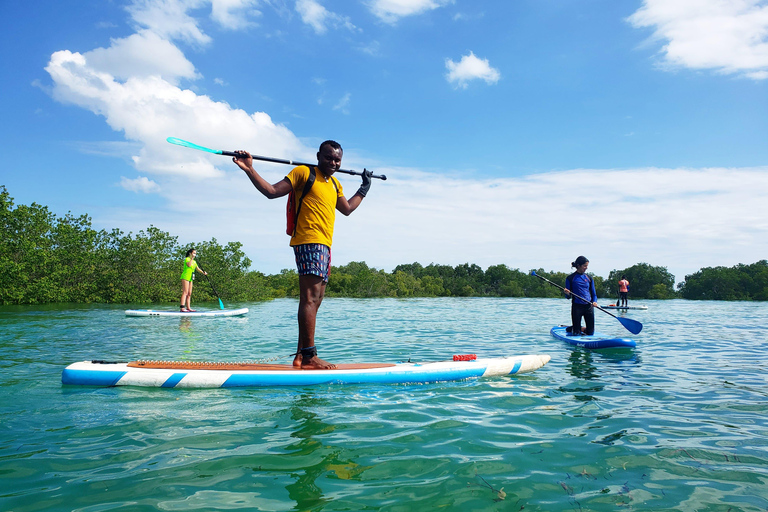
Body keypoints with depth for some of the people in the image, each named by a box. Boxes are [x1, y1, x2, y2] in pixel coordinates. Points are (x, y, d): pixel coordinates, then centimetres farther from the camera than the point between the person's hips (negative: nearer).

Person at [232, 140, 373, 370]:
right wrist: (249, 170, -12)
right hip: (308, 241, -9)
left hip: (324, 246, 9)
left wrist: (364, 187, 42)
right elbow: (272, 191, -3)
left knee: (314, 301, 5)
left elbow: (347, 209, 37)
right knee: (310, 298, -16)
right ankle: (308, 356, -18)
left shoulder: (335, 185, 24)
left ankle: (301, 355, 9)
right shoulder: (303, 173, 1)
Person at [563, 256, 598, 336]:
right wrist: (567, 294, -22)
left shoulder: (589, 279, 10)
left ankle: (580, 329, 35)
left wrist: (594, 302, -9)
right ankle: (571, 329, 32)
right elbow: (568, 297, 1)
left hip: (589, 306, 4)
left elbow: (594, 294, 12)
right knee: (576, 334, -1)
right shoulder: (570, 278, -1)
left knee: (590, 333, 5)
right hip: (576, 306, -4)